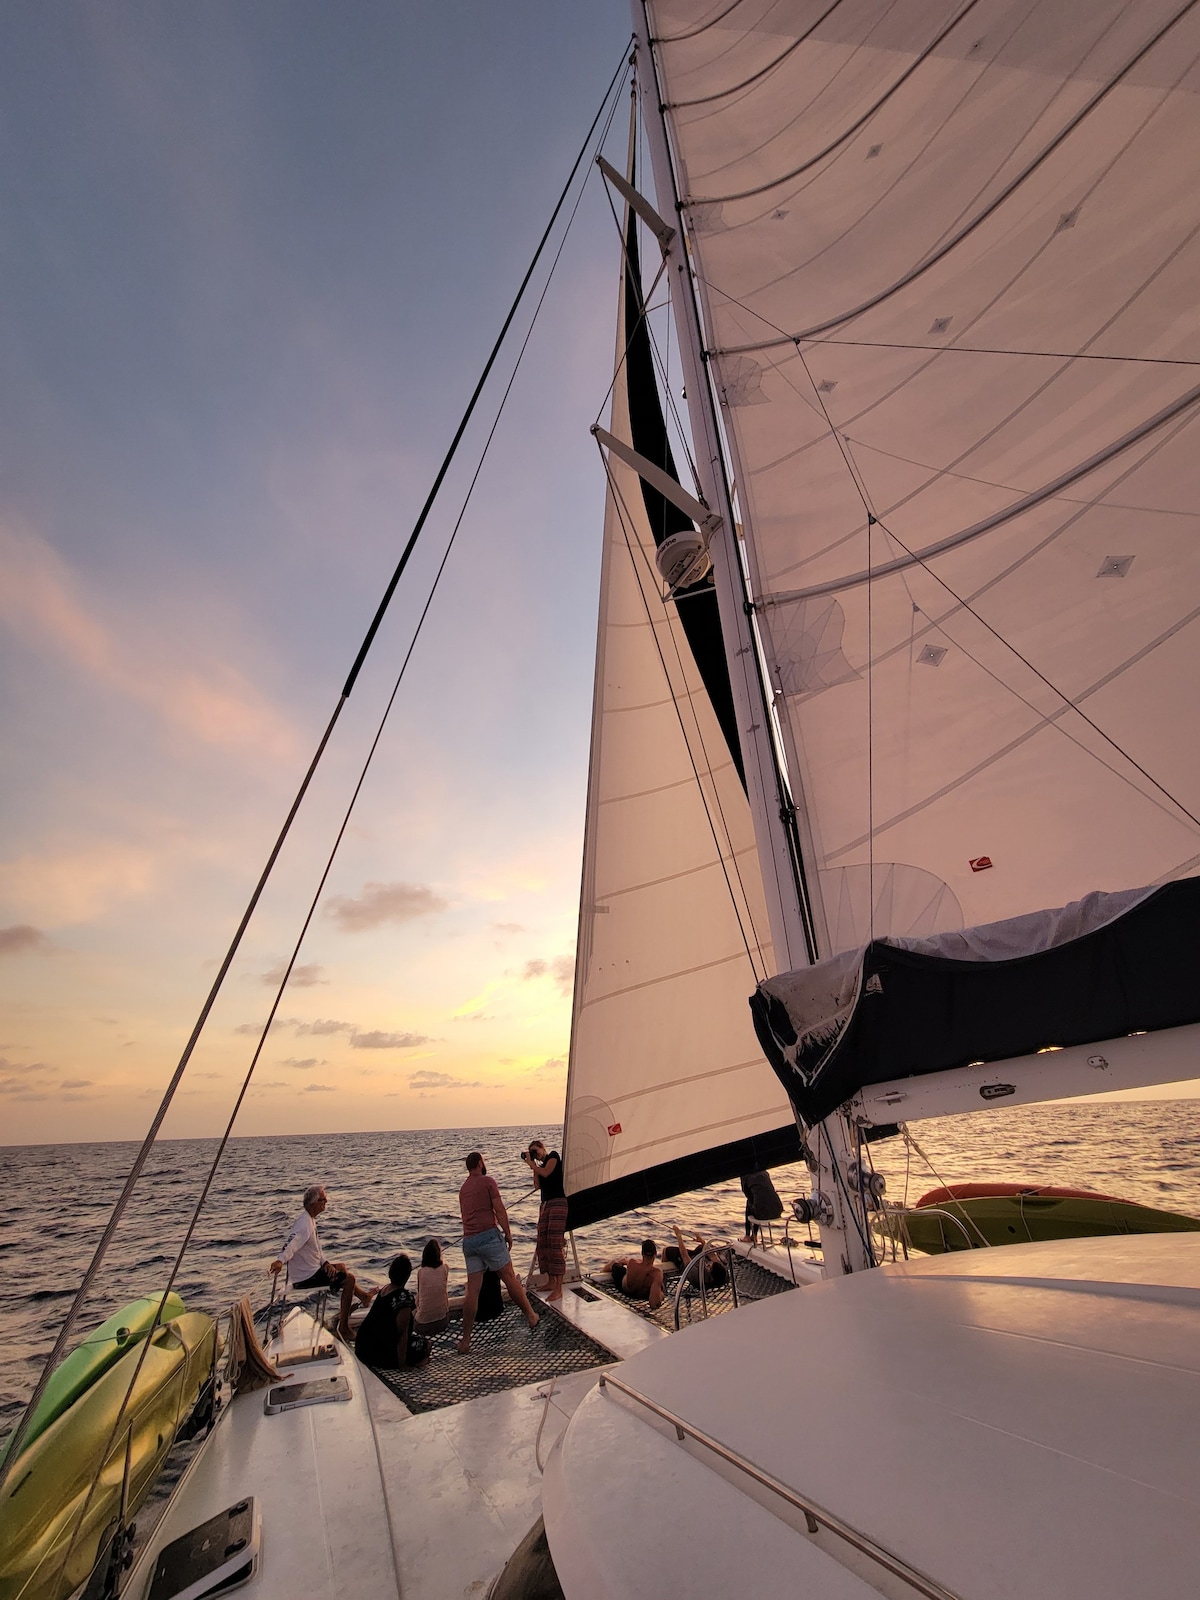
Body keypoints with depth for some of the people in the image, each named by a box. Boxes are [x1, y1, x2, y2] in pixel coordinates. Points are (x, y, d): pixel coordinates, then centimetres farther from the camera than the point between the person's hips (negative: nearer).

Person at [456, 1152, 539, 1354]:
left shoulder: (463, 1188, 17)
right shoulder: (487, 1181, -5)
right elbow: (499, 1210, -9)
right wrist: (508, 1233, -1)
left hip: (468, 1240, 6)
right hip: (489, 1235, -6)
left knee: (472, 1290, 8)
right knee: (509, 1278, 6)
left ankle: (465, 1340, 7)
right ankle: (531, 1316, 19)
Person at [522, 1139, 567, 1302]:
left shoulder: (553, 1155, 1)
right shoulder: (540, 1166, 20)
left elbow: (546, 1172, -12)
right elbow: (538, 1185, 10)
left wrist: (531, 1163, -1)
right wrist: (533, 1167, 8)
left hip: (558, 1203, -8)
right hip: (545, 1204, 8)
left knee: (556, 1243, -12)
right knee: (543, 1244, 5)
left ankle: (558, 1289, -12)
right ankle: (552, 1283, 16)